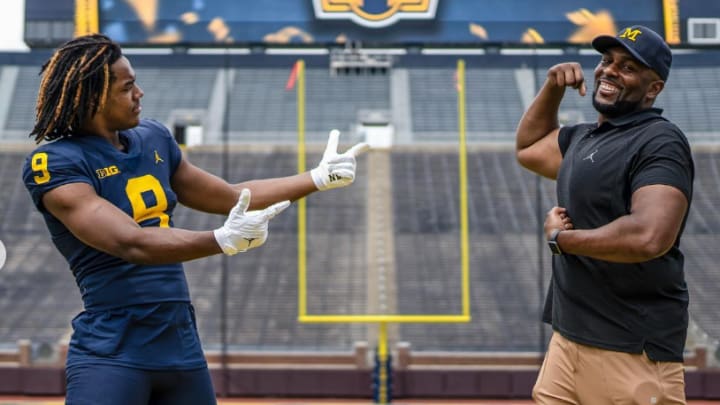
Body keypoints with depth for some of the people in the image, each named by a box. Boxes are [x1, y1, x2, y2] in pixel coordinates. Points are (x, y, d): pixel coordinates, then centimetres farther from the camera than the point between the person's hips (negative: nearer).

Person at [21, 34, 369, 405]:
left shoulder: (153, 139, 10)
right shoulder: (54, 163, -12)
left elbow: (232, 197, 24)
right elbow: (131, 243, -26)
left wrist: (319, 177, 22)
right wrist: (222, 240, -38)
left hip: (182, 348, 7)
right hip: (110, 356, -7)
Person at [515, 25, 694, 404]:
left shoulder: (659, 142, -13)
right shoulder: (583, 137, 15)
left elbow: (649, 238, -28)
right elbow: (527, 148, 34)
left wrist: (560, 237, -13)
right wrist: (552, 87, 16)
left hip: (632, 349, -8)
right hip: (568, 338, 9)